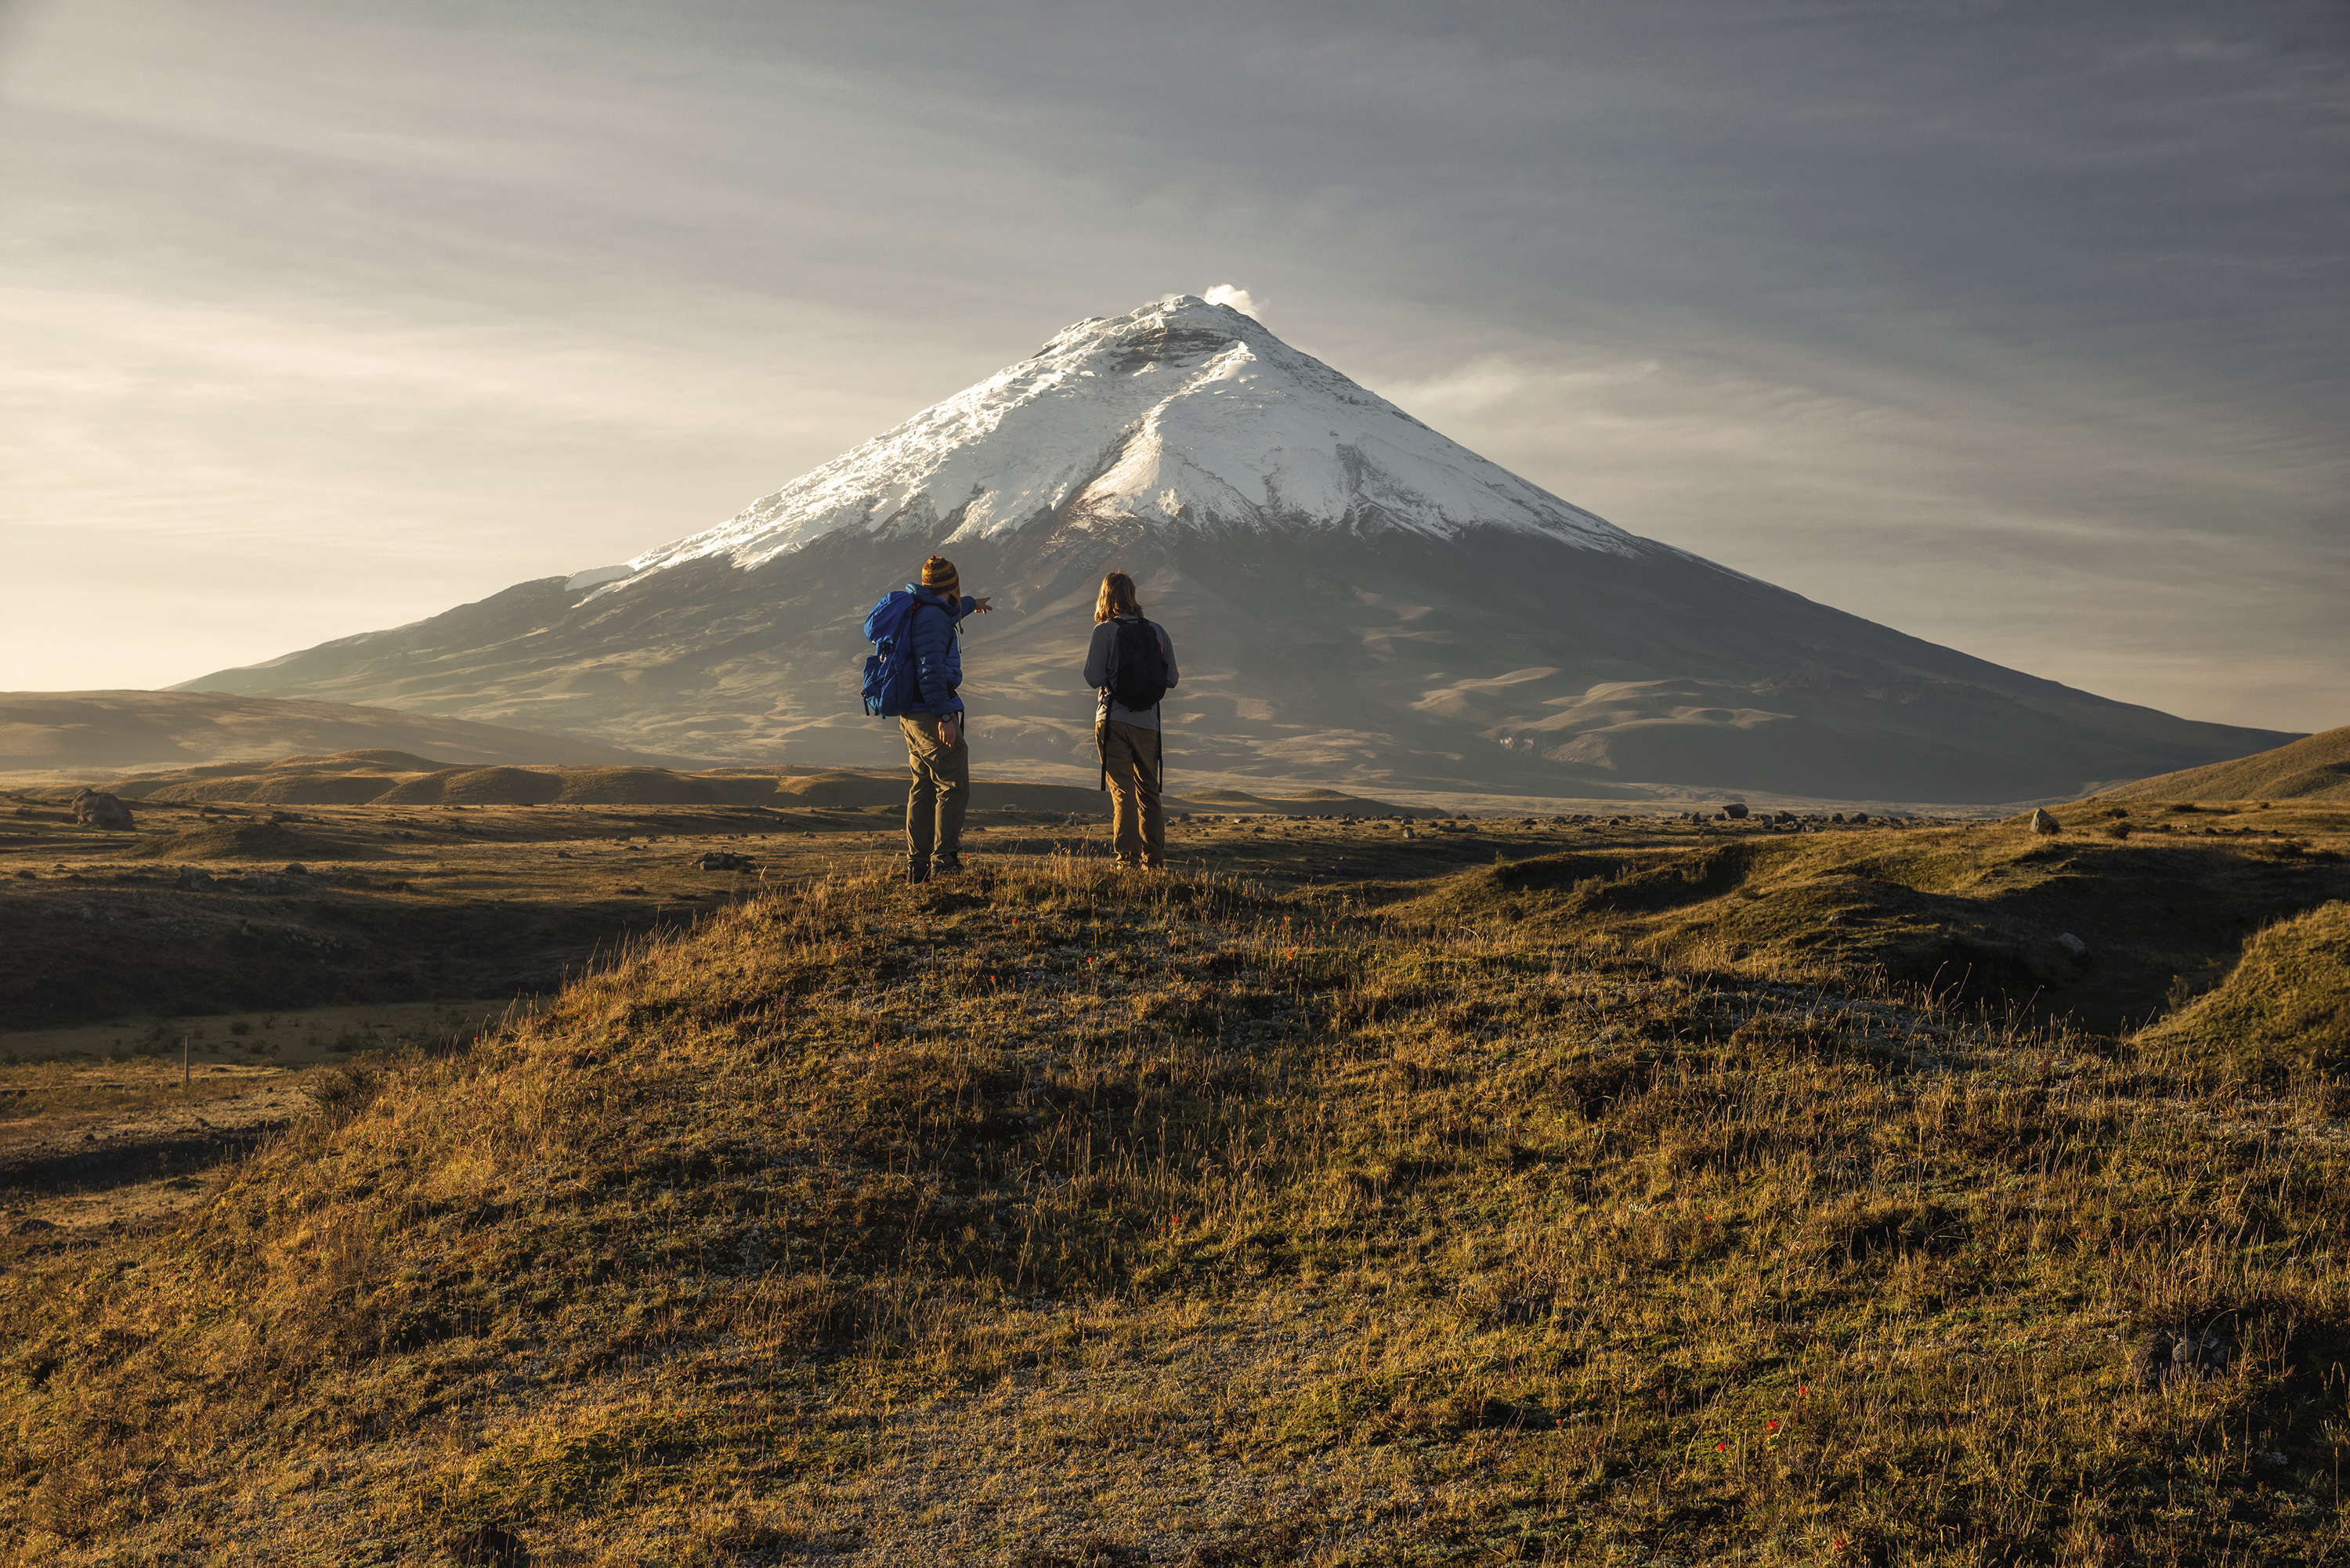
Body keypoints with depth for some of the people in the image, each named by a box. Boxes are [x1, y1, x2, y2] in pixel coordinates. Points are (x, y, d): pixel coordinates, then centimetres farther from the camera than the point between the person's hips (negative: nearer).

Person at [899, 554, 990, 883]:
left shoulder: (919, 611, 16)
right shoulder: (933, 617, -15)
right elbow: (930, 670, -24)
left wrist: (971, 605, 61)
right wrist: (944, 716, -26)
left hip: (912, 716, 10)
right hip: (930, 715, -10)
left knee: (923, 788, 11)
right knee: (953, 786, -8)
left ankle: (917, 864, 13)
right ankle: (944, 855, -13)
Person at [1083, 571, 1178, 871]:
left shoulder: (1105, 631, -7)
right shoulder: (1157, 631, 5)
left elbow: (1093, 678, -11)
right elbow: (1171, 679, 8)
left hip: (1114, 720, -4)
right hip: (1148, 722, 4)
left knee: (1122, 792, -2)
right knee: (1149, 792, 15)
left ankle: (1129, 858, -9)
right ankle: (1155, 861, 20)